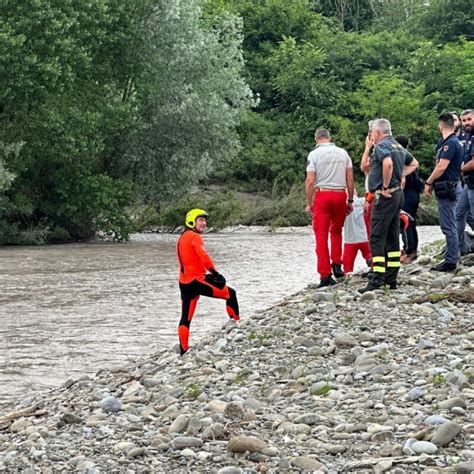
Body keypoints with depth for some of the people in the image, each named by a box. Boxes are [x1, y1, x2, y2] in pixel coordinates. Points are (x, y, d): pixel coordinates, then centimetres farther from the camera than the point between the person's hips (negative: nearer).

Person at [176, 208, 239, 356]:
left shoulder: (182, 238, 19)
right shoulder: (194, 237, -9)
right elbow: (204, 257, -22)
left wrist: (208, 273, 20)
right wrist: (215, 274, -19)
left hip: (184, 283, 9)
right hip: (196, 280, -9)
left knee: (185, 318, 10)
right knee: (230, 294, 0)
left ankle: (183, 351, 9)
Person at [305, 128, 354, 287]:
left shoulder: (314, 154, -2)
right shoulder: (342, 152, 8)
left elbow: (310, 181, -7)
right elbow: (350, 179, 6)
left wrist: (308, 203, 0)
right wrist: (350, 200, 13)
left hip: (322, 195, -3)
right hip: (340, 195, 3)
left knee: (321, 235, 0)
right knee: (336, 231, 20)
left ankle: (325, 274, -4)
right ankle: (337, 265, 8)